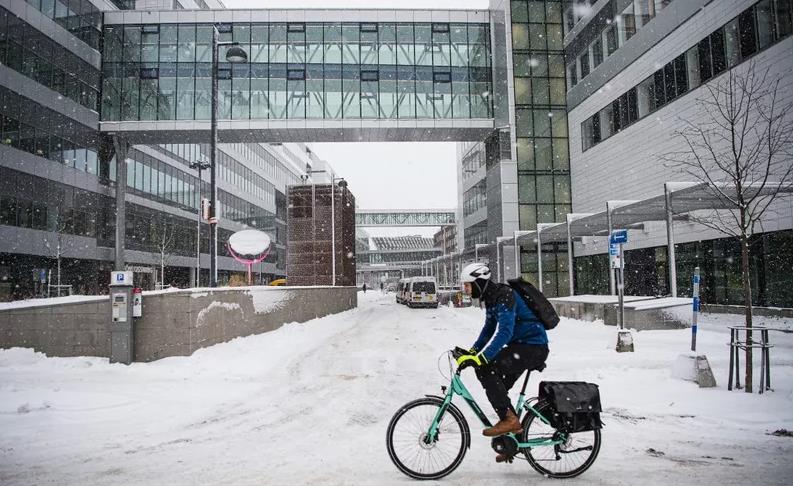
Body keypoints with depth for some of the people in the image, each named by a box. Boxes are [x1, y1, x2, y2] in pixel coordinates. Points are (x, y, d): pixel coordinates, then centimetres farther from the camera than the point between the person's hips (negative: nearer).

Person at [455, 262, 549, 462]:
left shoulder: (505, 296, -22)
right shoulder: (491, 298, 8)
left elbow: (504, 332, -34)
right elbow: (489, 328, 19)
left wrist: (480, 357, -41)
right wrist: (472, 352, 8)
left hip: (533, 347, -10)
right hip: (520, 346, 10)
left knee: (484, 368, -22)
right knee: (497, 388, 8)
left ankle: (509, 419, -15)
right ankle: (514, 434, 18)